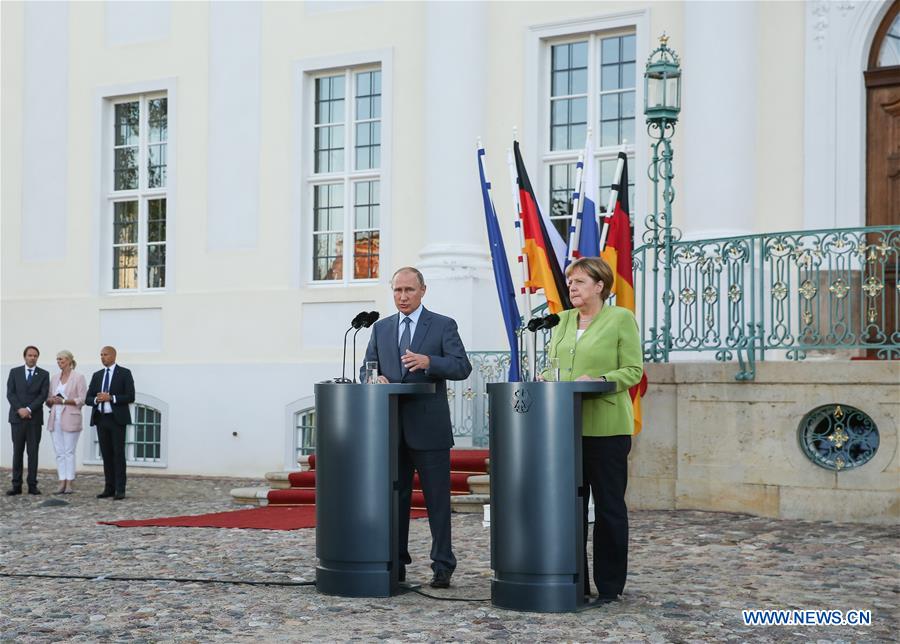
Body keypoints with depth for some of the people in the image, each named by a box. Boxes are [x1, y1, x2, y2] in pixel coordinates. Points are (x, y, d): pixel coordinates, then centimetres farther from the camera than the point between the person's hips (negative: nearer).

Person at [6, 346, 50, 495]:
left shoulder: (44, 374, 5)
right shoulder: (14, 372, 8)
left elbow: (43, 395, -4)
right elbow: (10, 393, 1)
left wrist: (29, 409, -14)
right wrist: (20, 409, -12)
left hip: (34, 418, -1)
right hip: (17, 417, 1)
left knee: (33, 452, 0)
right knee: (17, 452, 2)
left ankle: (32, 485, 2)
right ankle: (16, 486, 4)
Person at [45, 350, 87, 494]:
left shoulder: (78, 377, -2)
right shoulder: (54, 378, 15)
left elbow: (82, 399, -8)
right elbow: (49, 400, 18)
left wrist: (64, 401, -16)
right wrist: (51, 400, -5)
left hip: (70, 419, -5)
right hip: (55, 419, 5)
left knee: (69, 451, -5)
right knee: (59, 452, 4)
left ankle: (70, 484, -1)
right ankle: (62, 483, 6)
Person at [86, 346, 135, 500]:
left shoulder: (124, 373, 0)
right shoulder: (97, 375, 15)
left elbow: (130, 397, -8)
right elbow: (88, 398, 11)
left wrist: (111, 398, -17)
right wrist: (97, 400, -10)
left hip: (117, 419, -5)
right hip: (101, 419, 5)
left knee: (118, 454, -5)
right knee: (106, 454, 5)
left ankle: (120, 490, -5)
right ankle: (109, 488, 9)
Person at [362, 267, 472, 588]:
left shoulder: (443, 326, 2)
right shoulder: (381, 328, 15)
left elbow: (462, 367, -7)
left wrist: (428, 361, -23)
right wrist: (376, 377, -8)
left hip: (428, 426, -4)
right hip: (391, 427, 4)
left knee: (437, 499, -1)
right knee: (394, 498, 8)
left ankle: (443, 567, 5)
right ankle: (396, 564, 15)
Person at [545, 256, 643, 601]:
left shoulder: (622, 318, -1)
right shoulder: (563, 320, 16)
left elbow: (633, 371, -5)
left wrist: (597, 381, -20)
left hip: (606, 427, -5)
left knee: (609, 505, 1)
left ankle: (609, 585, 9)